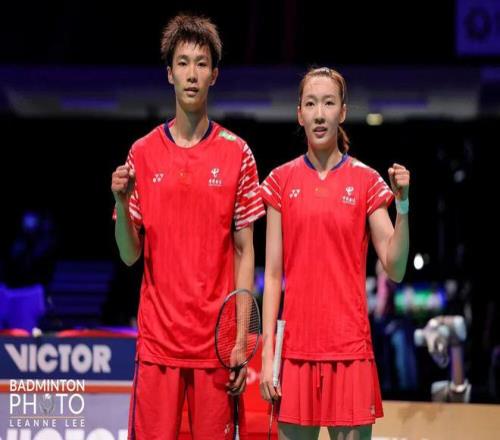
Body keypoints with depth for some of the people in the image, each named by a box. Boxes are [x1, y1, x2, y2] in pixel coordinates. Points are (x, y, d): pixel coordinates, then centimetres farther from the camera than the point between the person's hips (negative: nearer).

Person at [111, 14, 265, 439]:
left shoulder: (237, 153, 2)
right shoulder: (143, 152, 5)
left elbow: (245, 251, 3)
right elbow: (130, 256, 5)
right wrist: (121, 204, -14)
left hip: (217, 339, -1)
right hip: (158, 336, 1)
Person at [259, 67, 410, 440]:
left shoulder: (367, 181, 2)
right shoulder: (281, 181, 6)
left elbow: (396, 269, -3)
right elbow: (273, 274, 5)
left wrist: (403, 204, -16)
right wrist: (267, 352, 0)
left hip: (349, 347, -1)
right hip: (296, 347, 1)